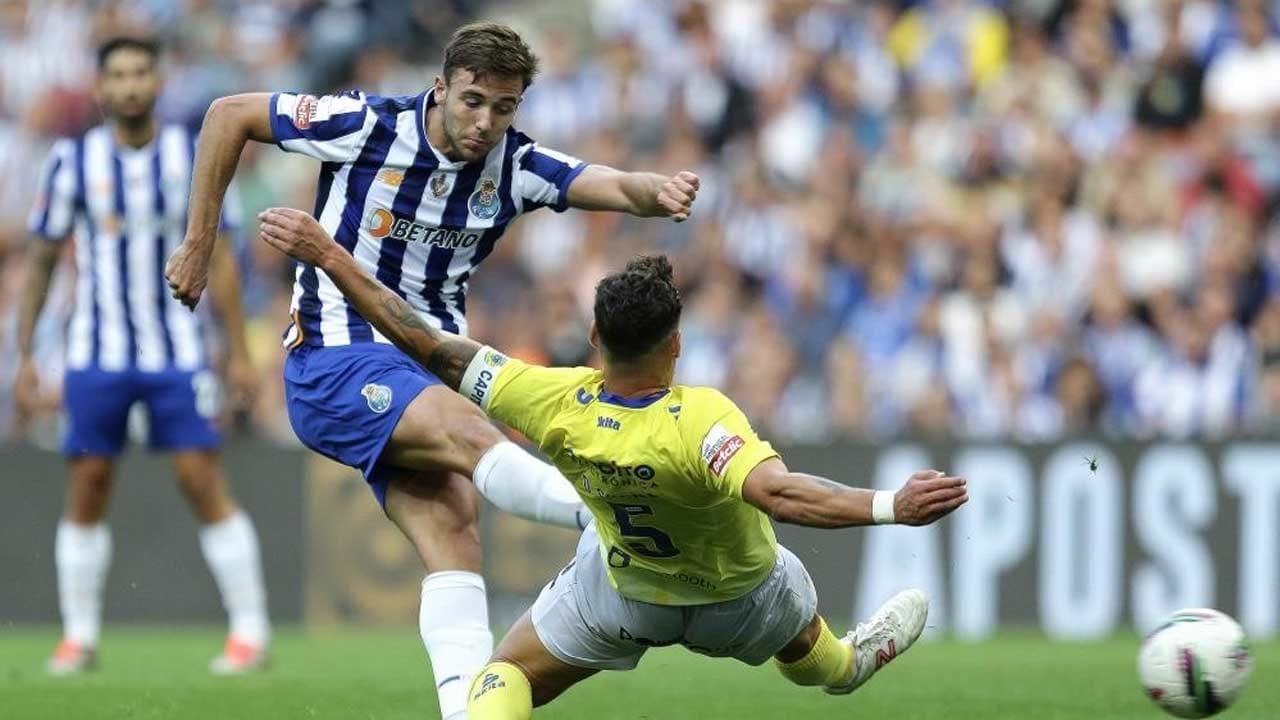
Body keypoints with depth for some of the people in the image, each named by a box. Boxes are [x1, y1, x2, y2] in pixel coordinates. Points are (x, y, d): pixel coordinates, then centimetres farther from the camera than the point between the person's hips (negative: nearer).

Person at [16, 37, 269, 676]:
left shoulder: (193, 157, 1)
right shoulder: (72, 161, 0)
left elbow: (219, 258, 5)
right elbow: (41, 263, 6)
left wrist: (239, 352, 2)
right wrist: (25, 359, 3)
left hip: (177, 352, -1)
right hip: (96, 354, 1)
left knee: (204, 481, -7)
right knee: (88, 489, 0)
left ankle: (249, 629, -3)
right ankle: (79, 637, 9)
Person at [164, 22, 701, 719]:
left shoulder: (515, 165, -2)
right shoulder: (366, 127, -12)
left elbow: (612, 185, -17)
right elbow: (229, 114, -2)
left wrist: (659, 191, -41)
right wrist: (198, 244, -2)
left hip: (424, 367, 5)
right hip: (335, 358, -5)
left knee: (449, 524, -14)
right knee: (470, 433, -28)